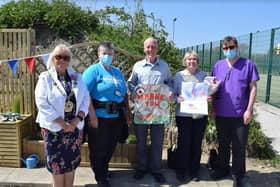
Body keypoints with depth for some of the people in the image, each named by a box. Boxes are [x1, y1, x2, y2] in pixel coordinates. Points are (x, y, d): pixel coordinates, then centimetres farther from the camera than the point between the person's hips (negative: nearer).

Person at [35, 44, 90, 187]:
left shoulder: (77, 77, 7)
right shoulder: (45, 77, -4)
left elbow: (86, 98, 3)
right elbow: (42, 103, -13)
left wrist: (78, 118, -12)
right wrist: (62, 123, -17)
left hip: (75, 127, 3)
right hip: (54, 128, -3)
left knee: (72, 161, 13)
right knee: (57, 164, 6)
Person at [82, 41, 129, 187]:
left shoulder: (118, 72, 14)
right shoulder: (93, 70, -7)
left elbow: (124, 93, 19)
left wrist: (127, 111, 13)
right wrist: (92, 115, -21)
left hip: (117, 116, 6)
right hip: (100, 116, -6)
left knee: (110, 147, 19)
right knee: (98, 149, 9)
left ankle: (104, 170, 42)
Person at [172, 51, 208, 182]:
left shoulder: (203, 75, 5)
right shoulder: (179, 75, 0)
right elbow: (172, 93, 1)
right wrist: (177, 99, -19)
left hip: (200, 115, 2)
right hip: (183, 115, -2)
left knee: (197, 143, 9)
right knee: (184, 143, 3)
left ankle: (194, 170, 26)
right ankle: (181, 170, 21)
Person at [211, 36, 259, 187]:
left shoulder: (248, 64, -4)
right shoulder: (218, 65, 5)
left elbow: (253, 88, -5)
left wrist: (249, 110, -10)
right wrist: (213, 107, 5)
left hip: (240, 114, -3)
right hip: (221, 113, 3)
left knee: (239, 146, 8)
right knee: (223, 144, 17)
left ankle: (238, 174, 24)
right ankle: (223, 168, 35)